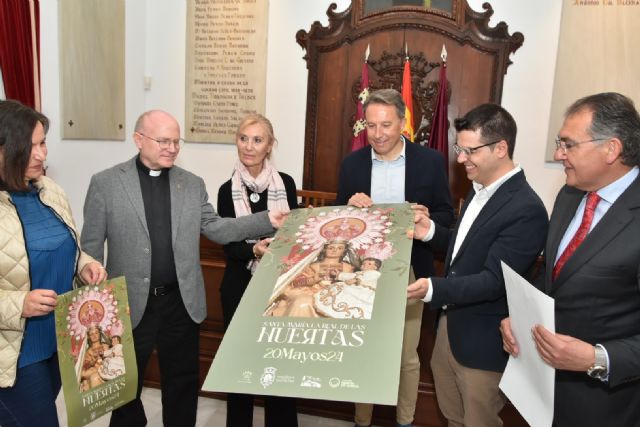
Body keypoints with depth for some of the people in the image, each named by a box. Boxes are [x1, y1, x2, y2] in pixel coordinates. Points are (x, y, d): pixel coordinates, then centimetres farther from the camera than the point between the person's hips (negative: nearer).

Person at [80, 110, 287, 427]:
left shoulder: (193, 184, 3)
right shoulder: (105, 183, -5)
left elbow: (216, 228, 1)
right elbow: (91, 247, -3)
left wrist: (267, 220, -11)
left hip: (181, 303, 2)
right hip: (130, 304, -2)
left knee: (183, 383, 17)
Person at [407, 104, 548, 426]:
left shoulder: (526, 209, -24)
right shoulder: (479, 189, 5)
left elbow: (494, 281, -26)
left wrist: (433, 289, -36)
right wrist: (431, 232, -3)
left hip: (482, 341, -8)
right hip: (449, 324, 8)